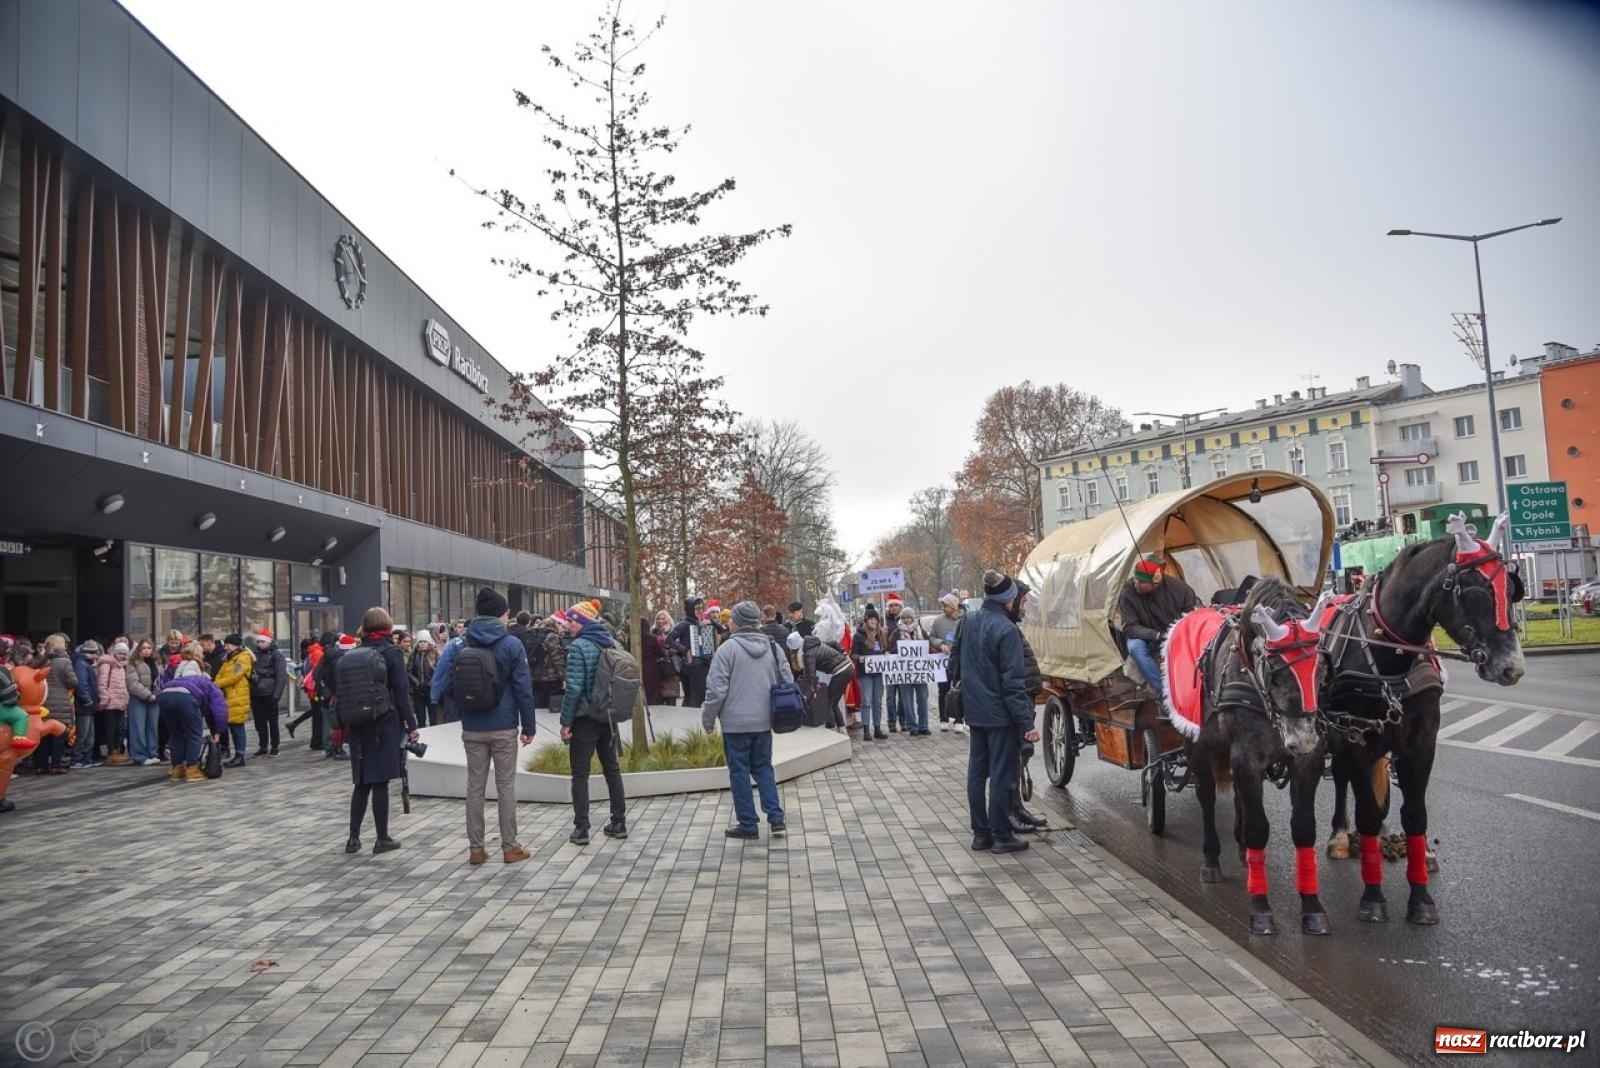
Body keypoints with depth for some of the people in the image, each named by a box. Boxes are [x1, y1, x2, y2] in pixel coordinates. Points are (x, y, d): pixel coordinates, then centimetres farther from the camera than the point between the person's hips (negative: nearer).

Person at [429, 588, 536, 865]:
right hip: (504, 728, -3)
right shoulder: (511, 644, -8)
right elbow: (524, 688, -8)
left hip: (472, 729, 3)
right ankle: (510, 847, 11)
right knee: (506, 786, 5)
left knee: (475, 786, 10)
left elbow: (442, 683, -5)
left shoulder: (460, 645, 1)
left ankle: (476, 848, 15)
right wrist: (529, 726, -2)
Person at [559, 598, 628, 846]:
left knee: (580, 774, 3)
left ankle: (581, 829, 4)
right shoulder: (612, 643, 6)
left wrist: (565, 722, -13)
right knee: (612, 768, 14)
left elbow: (574, 687, -19)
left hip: (585, 718, -6)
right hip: (609, 716, 6)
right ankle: (619, 823, 19)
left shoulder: (579, 647, -15)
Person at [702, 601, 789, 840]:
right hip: (764, 722, 5)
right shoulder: (772, 646, 4)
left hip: (735, 723, -5)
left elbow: (716, 689, -14)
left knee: (740, 772, 6)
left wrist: (708, 719, -2)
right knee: (763, 768, 17)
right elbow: (788, 682, 7)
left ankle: (748, 824, 11)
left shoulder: (729, 647, -12)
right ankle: (775, 818, 9)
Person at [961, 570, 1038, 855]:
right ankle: (1001, 836, 8)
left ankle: (981, 833, 18)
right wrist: (1026, 722, -16)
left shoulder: (970, 622, 4)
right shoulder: (1006, 629, -17)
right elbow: (1013, 681, -18)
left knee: (977, 772, 11)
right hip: (999, 713, -7)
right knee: (1001, 775, 1)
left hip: (975, 710, 7)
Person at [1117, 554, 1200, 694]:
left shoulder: (1177, 587, -19)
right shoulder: (1129, 592, -23)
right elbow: (1129, 628, -20)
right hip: (1149, 639, -1)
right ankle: (1165, 693, -30)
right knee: (1135, 647, -34)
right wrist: (1157, 635, -31)